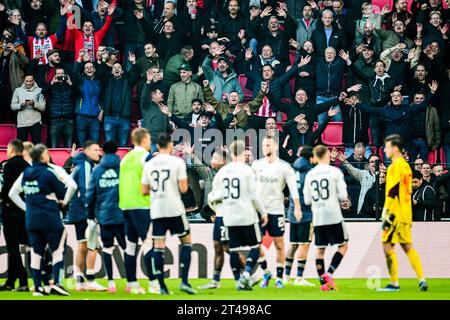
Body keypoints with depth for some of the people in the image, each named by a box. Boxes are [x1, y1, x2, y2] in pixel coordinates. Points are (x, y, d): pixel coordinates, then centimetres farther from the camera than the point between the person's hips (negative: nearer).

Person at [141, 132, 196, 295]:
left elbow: (144, 190, 8)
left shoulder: (149, 164, 6)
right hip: (174, 209, -3)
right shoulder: (177, 162, -6)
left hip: (156, 210, 3)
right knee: (186, 241, 10)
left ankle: (161, 286, 2)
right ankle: (184, 281, 0)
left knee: (158, 246, 5)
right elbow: (183, 188, -9)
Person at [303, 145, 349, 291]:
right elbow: (343, 196, -7)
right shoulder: (335, 171, -5)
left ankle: (323, 282, 6)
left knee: (320, 249, 9)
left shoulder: (310, 175, 6)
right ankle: (329, 273, -8)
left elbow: (307, 200, 8)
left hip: (317, 217, 4)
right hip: (333, 216, -4)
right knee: (343, 245, 8)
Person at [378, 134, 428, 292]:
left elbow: (392, 191, -18)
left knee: (387, 245, -4)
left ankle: (394, 283, -4)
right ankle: (422, 280, 6)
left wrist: (386, 214, -18)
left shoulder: (395, 166, -12)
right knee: (407, 246, 11)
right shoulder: (406, 165, 16)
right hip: (406, 214, 9)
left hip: (396, 214, -9)